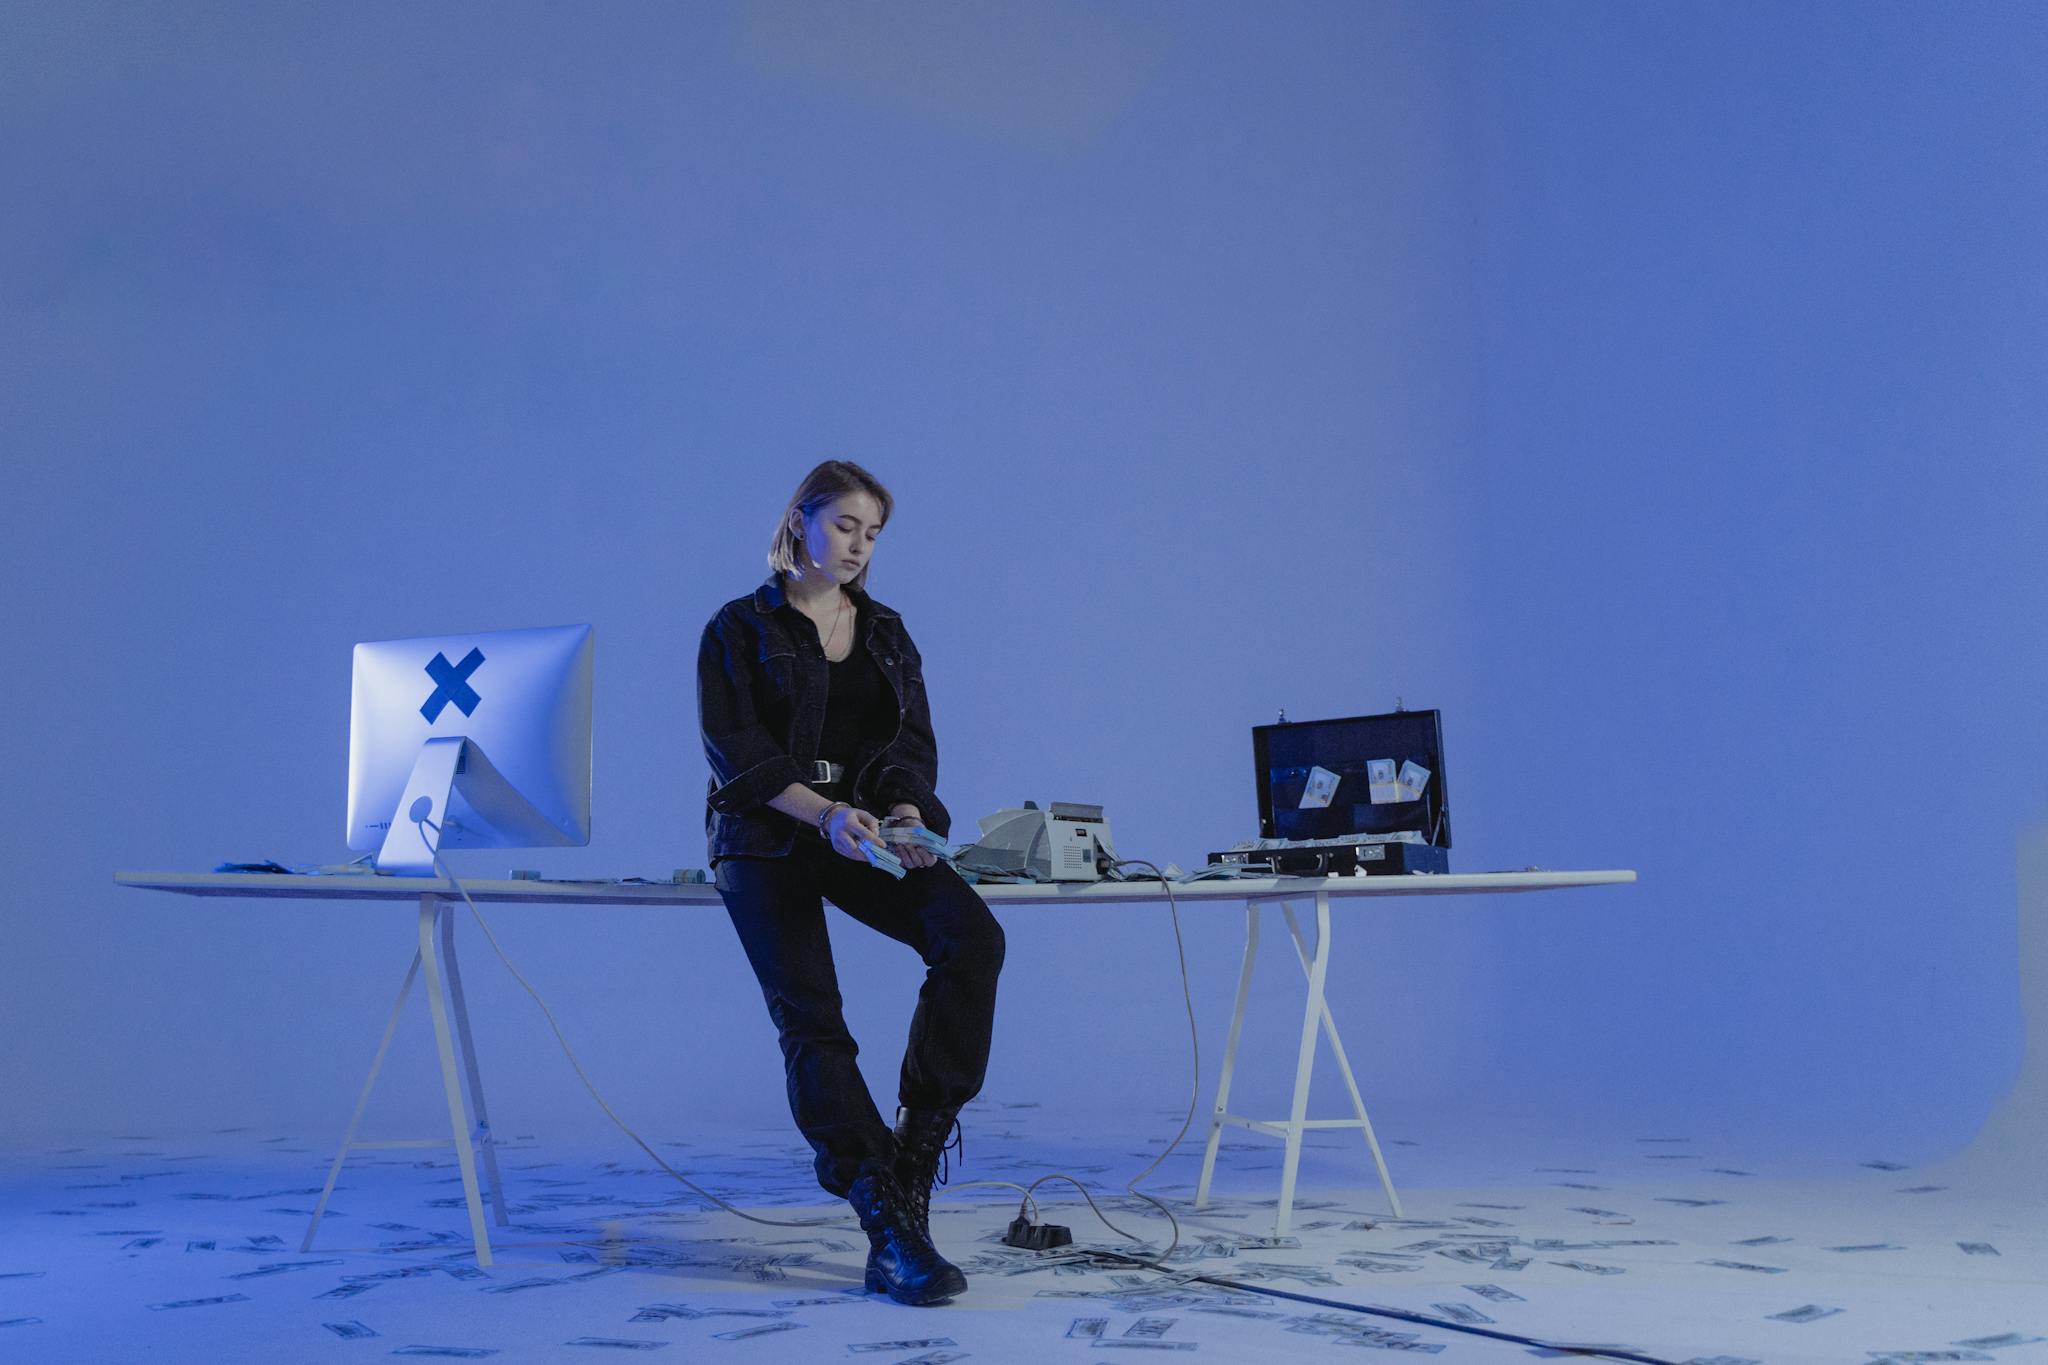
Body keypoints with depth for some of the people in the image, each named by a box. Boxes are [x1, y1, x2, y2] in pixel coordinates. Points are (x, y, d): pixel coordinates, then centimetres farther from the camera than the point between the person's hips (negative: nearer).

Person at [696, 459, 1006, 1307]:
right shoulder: (740, 629, 4)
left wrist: (906, 811, -14)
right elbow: (734, 750, -7)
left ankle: (918, 1151, -18)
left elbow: (914, 742, 9)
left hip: (871, 832, 3)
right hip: (767, 839, -3)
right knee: (810, 1021, -16)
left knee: (973, 938, -24)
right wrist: (826, 812, -21)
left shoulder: (886, 633, 17)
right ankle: (891, 1231, -17)